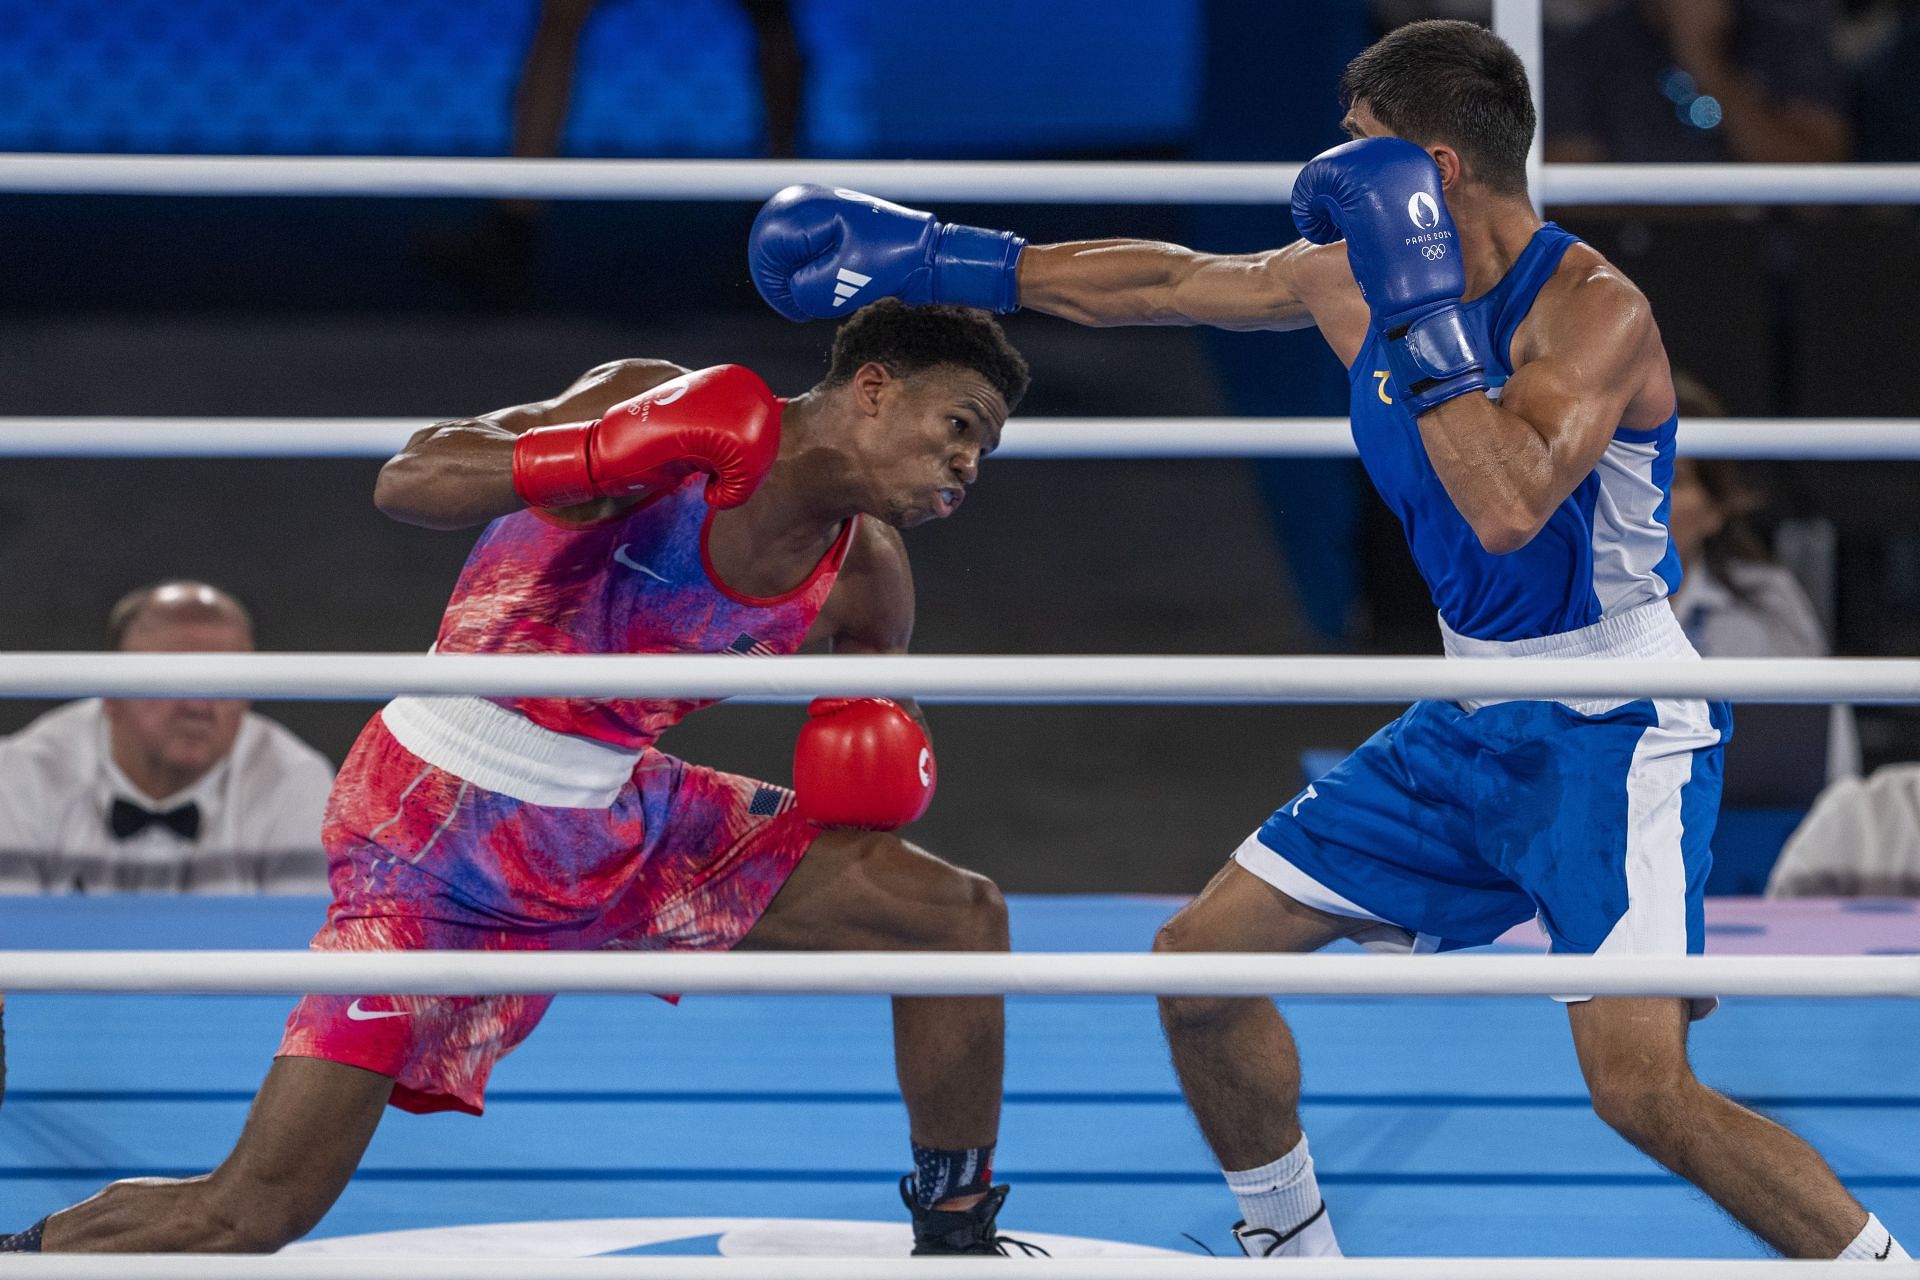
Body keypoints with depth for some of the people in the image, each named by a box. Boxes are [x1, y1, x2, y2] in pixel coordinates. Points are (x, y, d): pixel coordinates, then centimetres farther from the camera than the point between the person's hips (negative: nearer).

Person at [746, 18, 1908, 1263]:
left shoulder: (1593, 310, -21)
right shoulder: (1358, 280, 1)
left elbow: (1509, 506, -37)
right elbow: (1163, 279, 14)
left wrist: (1422, 308, -33)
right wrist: (930, 257, 17)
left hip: (1615, 737, -8)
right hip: (1472, 726, 8)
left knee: (1644, 1090, -23)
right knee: (1202, 962, 9)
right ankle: (1293, 1251, 28)